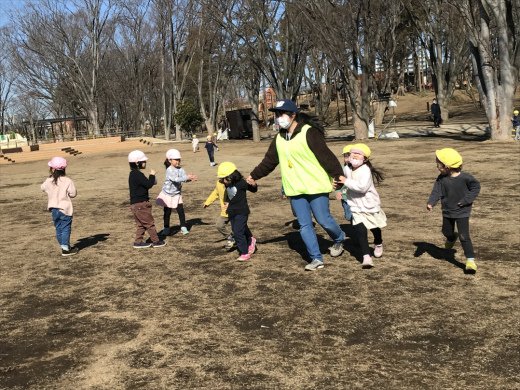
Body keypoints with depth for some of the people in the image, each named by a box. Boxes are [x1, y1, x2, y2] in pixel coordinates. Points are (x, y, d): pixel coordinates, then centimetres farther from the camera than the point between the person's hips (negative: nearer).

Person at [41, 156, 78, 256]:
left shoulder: (49, 181, -5)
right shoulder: (67, 181, -15)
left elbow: (43, 188, 15)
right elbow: (73, 194, -12)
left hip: (53, 208, 4)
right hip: (65, 209, -4)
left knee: (58, 229, 14)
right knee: (66, 229, 2)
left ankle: (65, 246, 23)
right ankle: (65, 249, 3)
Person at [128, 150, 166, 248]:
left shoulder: (134, 174, 14)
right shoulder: (137, 175, -19)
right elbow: (149, 184, -22)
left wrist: (151, 181, 9)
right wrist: (152, 175, -9)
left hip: (135, 204, 10)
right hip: (140, 204, -10)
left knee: (142, 224, 16)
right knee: (149, 223, 0)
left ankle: (138, 242, 19)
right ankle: (156, 241, 7)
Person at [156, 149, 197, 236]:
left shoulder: (180, 169, -4)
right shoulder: (169, 170, -21)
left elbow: (184, 178, -16)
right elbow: (175, 179, -36)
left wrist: (191, 178, -39)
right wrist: (187, 177, -47)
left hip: (177, 194, 4)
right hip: (167, 194, -4)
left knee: (181, 211, -1)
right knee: (167, 212, 6)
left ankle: (183, 227, 11)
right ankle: (166, 228, 20)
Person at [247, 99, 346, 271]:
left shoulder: (309, 132, -13)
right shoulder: (279, 138, 10)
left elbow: (325, 155, -18)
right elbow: (269, 161, 22)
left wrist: (338, 175, -24)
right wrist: (254, 175, 29)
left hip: (315, 186, -6)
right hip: (295, 190, 6)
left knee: (323, 219, -1)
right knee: (304, 225, 4)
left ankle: (339, 239, 31)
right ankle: (316, 259, 12)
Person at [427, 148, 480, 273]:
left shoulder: (464, 178, -20)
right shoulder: (441, 179, -8)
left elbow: (476, 186, -9)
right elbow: (436, 192, -10)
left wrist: (466, 200, -17)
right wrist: (431, 203, -28)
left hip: (462, 212, -5)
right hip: (447, 211, 5)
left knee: (464, 236, -12)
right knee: (446, 232, 23)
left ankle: (470, 260, -3)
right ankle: (452, 238, 60)